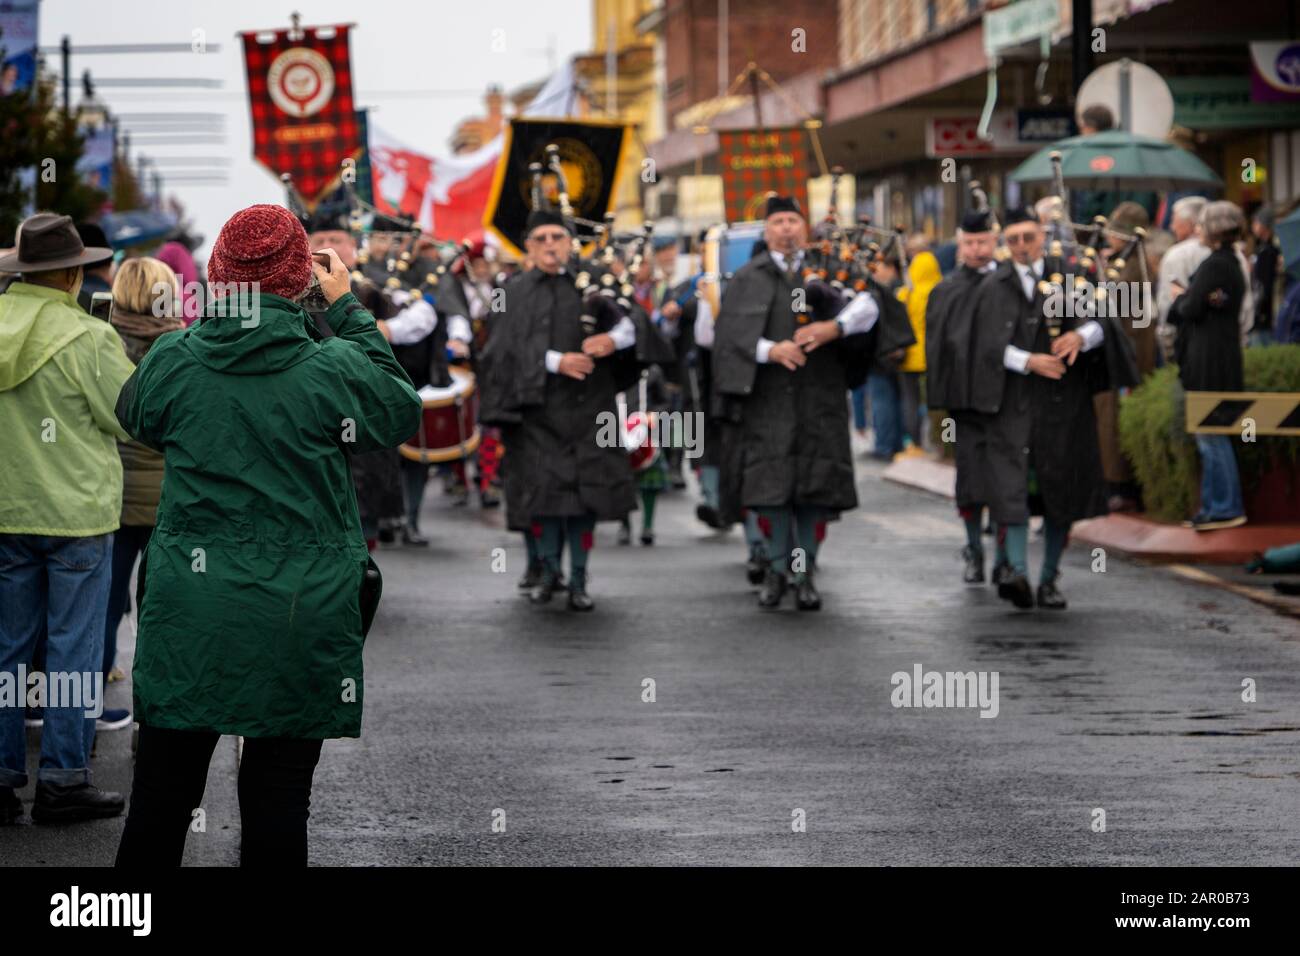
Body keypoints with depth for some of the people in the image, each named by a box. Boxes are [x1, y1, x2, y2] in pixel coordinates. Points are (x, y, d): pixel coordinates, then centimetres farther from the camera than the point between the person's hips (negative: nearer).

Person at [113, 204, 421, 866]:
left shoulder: (172, 359, -5)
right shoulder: (335, 369, -12)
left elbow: (134, 414, 18)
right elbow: (402, 411, 8)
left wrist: (216, 310, 18)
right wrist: (347, 309, 13)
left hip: (188, 612, 2)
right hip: (299, 614, -2)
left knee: (162, 793, 11)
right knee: (276, 799, 6)